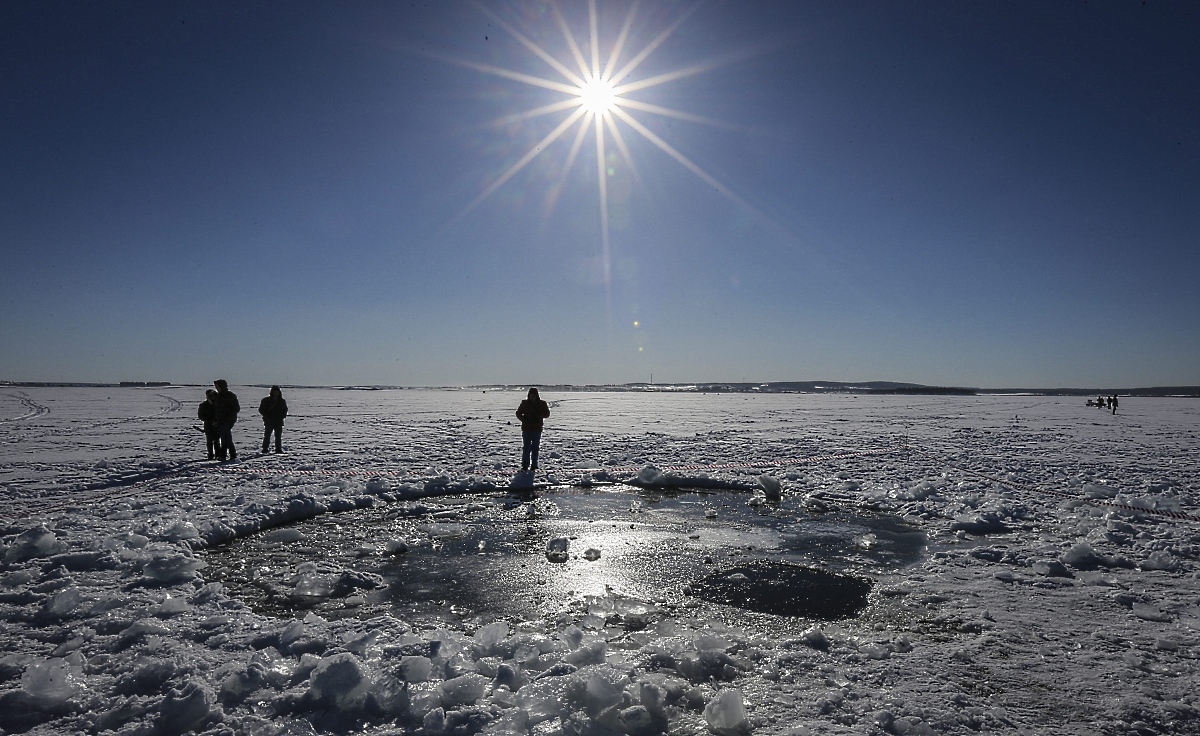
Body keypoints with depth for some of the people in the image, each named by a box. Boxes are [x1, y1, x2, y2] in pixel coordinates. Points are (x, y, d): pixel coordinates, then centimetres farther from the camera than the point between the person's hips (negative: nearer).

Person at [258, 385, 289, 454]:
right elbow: (261, 409, 2)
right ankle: (265, 449, -1)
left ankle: (278, 449, 11)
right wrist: (267, 416, -10)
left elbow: (285, 410, 20)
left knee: (278, 435, 5)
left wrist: (283, 415, 2)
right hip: (269, 421, -3)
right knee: (267, 434, -7)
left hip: (279, 421, 3)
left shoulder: (282, 401, 8)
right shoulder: (266, 400, -2)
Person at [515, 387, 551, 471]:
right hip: (526, 429, 0)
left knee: (535, 448, 3)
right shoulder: (525, 403, 3)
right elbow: (518, 413, 8)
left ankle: (534, 465, 9)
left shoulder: (542, 403, 3)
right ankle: (525, 465, 1)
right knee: (526, 447, -5)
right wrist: (524, 419, -10)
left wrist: (538, 416, -15)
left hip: (537, 429, 1)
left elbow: (547, 413, 2)